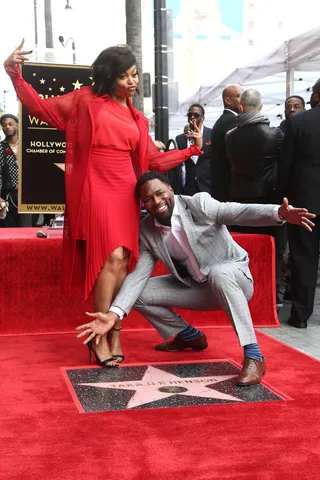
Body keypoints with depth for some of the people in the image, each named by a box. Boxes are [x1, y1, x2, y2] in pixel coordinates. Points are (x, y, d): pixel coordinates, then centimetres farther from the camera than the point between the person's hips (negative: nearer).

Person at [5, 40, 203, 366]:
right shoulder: (85, 100, 6)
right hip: (95, 190, -5)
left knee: (122, 262, 0)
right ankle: (101, 338, -7)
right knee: (112, 258, -16)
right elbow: (40, 108, 5)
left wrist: (193, 149, 14)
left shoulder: (137, 120, 18)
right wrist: (14, 73, -4)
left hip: (125, 193, 5)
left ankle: (114, 335, 9)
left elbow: (153, 161, 18)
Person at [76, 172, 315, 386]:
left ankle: (253, 356, -35)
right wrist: (114, 314, -22)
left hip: (233, 278, -5)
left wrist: (279, 213, -51)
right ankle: (189, 336, 16)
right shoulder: (147, 231, -5)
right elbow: (139, 275, -9)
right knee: (140, 293, -6)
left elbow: (237, 212, -32)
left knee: (218, 273, -40)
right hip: (197, 288, 5)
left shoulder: (199, 204, -18)